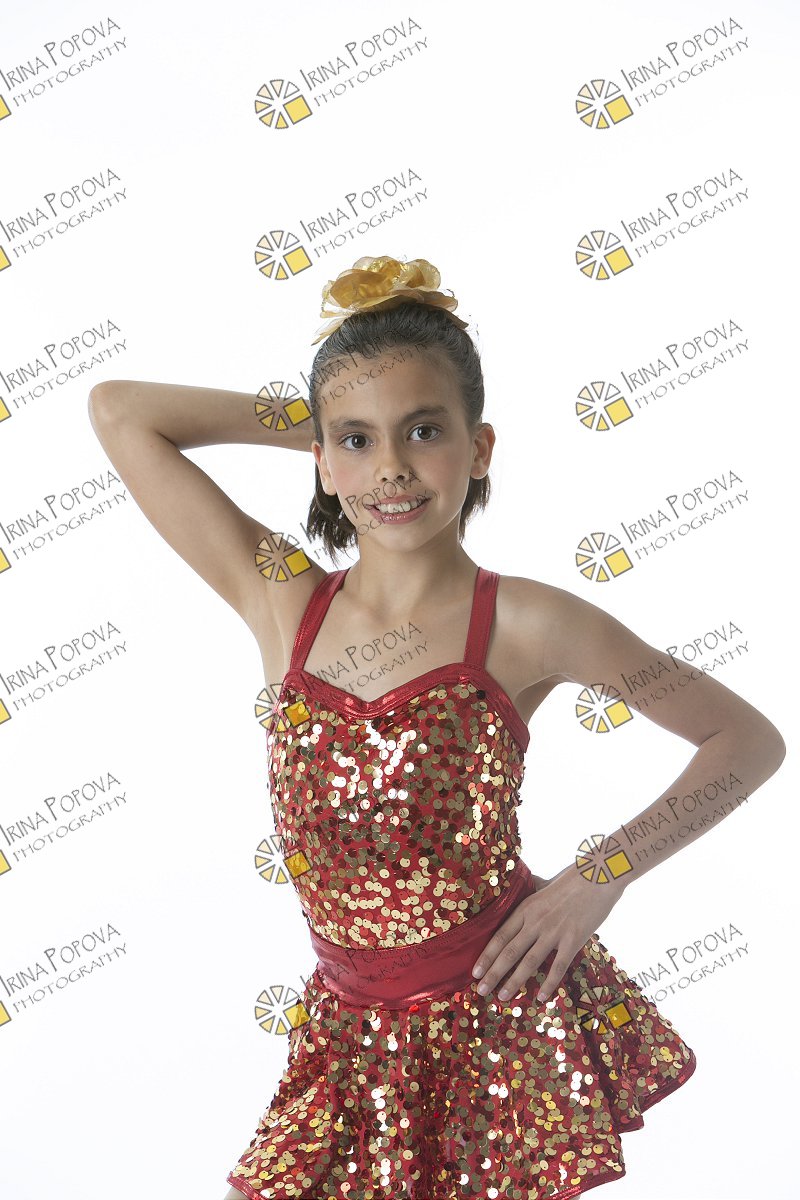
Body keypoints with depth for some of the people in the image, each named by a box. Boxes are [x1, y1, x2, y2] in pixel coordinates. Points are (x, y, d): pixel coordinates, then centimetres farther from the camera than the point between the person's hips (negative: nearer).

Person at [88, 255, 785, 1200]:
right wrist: (315, 418, -1)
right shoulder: (282, 603, -3)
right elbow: (117, 410, 0)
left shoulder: (527, 625, -12)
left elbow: (751, 740, -2)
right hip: (356, 1035, 3)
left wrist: (602, 874, -10)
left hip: (504, 1017, -3)